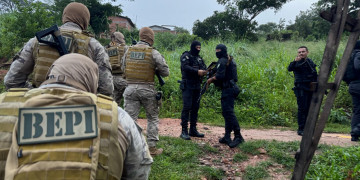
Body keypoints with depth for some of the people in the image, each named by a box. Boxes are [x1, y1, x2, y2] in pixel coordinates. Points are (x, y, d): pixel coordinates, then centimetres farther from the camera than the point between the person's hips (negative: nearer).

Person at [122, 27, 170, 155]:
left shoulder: (128, 51, 5)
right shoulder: (153, 53, -7)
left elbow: (123, 68, 14)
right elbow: (165, 72, -4)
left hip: (130, 88, 3)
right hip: (147, 89, -2)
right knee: (153, 118, 13)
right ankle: (152, 147, 17)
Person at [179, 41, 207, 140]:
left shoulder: (199, 58, 19)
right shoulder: (186, 56, -3)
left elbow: (204, 68, 13)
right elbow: (185, 67, -18)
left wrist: (205, 71, -11)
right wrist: (197, 71, -25)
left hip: (197, 86, 7)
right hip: (188, 86, -7)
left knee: (195, 108, 9)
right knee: (187, 107, -10)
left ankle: (193, 130, 18)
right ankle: (184, 131, -7)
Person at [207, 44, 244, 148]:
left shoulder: (222, 61, -11)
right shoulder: (230, 60, 20)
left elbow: (220, 76, -20)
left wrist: (211, 79, -4)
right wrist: (214, 79, 16)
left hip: (228, 89, -10)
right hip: (230, 88, 10)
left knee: (229, 112, -12)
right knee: (226, 112, 12)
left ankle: (238, 136, -10)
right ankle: (227, 137, 16)